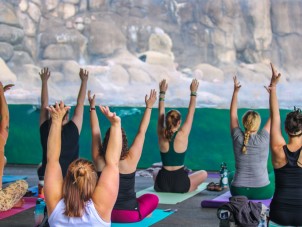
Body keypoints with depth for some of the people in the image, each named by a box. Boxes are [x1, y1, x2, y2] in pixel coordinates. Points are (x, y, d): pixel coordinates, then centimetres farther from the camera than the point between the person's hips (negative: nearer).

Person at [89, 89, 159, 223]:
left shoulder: (99, 160, -9)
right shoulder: (130, 160, -14)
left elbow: (95, 132, 3)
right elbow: (141, 132, -6)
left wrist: (92, 107, 11)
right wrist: (149, 107, 1)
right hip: (129, 215, -3)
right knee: (153, 198, 23)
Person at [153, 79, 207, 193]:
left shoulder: (161, 135, -5)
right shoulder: (183, 135, -13)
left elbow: (161, 113, 8)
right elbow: (191, 113, -1)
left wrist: (162, 93, 16)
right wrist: (193, 93, 7)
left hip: (162, 184, 2)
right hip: (181, 185, -2)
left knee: (155, 173, 40)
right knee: (203, 174, 27)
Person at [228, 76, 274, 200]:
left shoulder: (237, 138, -8)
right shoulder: (263, 139, -13)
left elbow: (232, 114, 7)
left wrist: (235, 91, 10)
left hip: (238, 192, 2)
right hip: (262, 192, -2)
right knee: (274, 175, 31)